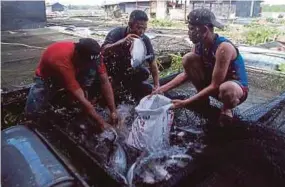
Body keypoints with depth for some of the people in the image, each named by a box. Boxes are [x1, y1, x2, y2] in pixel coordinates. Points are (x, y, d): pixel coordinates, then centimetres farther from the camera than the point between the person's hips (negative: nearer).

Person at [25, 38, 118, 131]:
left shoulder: (91, 55, -27)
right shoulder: (62, 62, -42)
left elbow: (105, 82, -23)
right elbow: (81, 99, -42)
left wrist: (113, 111, -29)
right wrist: (101, 122, -39)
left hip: (73, 73, 3)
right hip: (47, 76, -2)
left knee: (93, 68, -26)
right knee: (33, 112, -17)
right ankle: (51, 91, 10)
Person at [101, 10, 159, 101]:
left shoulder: (145, 40, -16)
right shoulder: (117, 33, -26)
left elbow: (152, 62, -12)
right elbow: (103, 50, -43)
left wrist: (156, 86, -20)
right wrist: (122, 42, -59)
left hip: (128, 70, 4)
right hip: (111, 67, -3)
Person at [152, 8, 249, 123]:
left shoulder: (223, 47, -31)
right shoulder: (199, 45, -9)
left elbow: (215, 86, -30)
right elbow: (186, 73, -1)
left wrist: (185, 103, -32)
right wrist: (163, 88, -12)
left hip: (237, 87, -6)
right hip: (213, 83, 7)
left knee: (226, 89, -44)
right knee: (188, 59, -11)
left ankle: (227, 108, -5)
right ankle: (203, 100, 5)